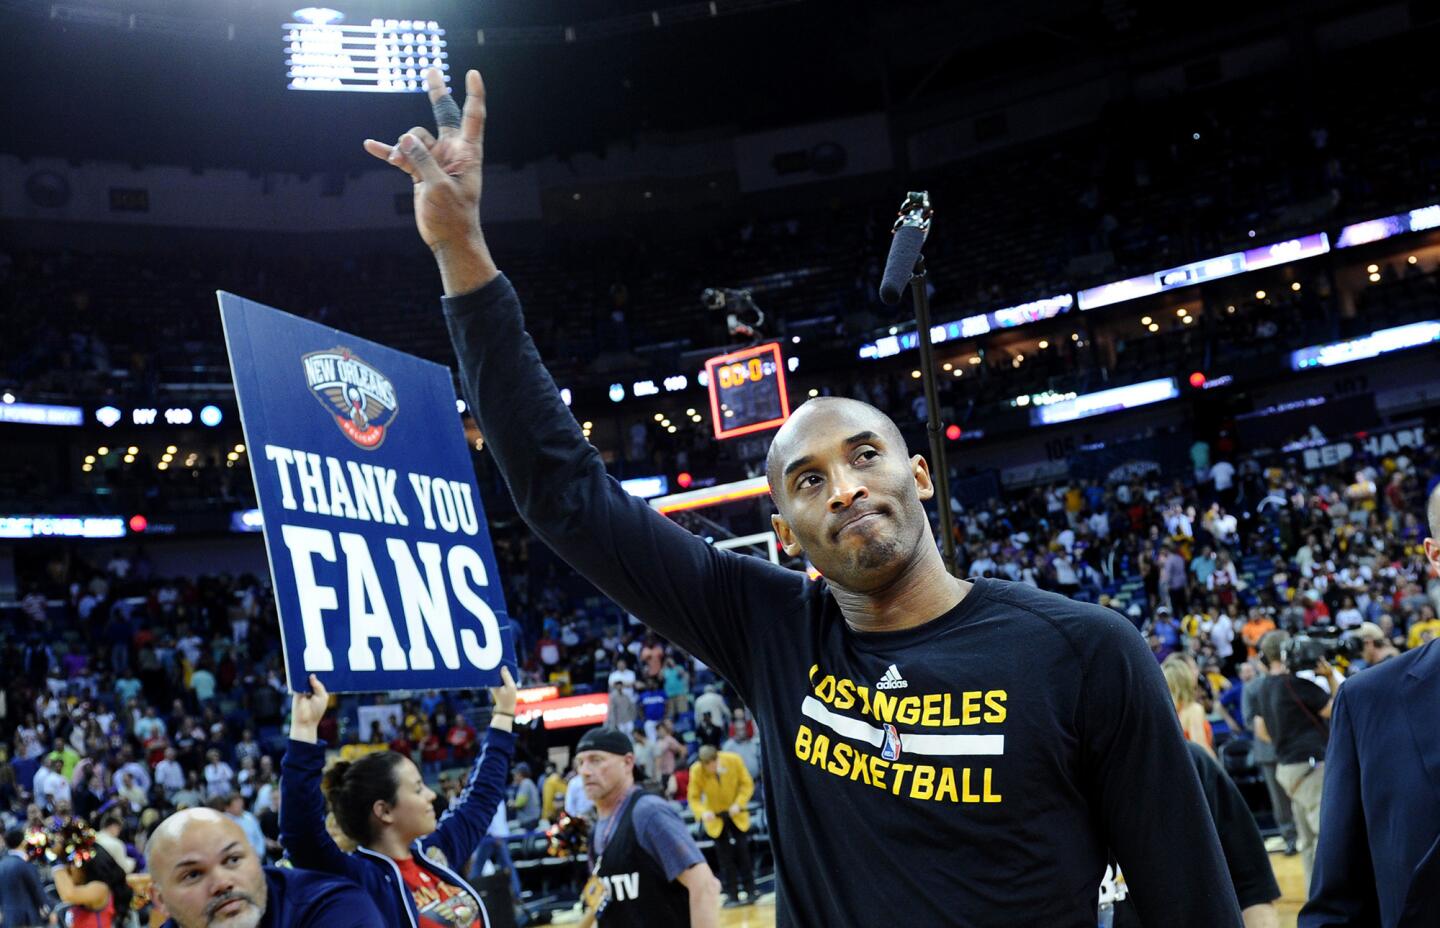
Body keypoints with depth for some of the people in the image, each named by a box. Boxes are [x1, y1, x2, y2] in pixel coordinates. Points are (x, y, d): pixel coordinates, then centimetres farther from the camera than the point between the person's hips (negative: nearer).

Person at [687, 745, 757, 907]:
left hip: (736, 814, 0)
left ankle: (750, 892, 12)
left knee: (742, 852, 2)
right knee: (725, 857, 1)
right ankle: (731, 895, 8)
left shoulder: (733, 760, -22)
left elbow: (747, 784, -10)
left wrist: (739, 804, -23)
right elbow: (694, 798, -14)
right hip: (715, 817, 0)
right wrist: (703, 812, -33)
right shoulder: (696, 771, -23)